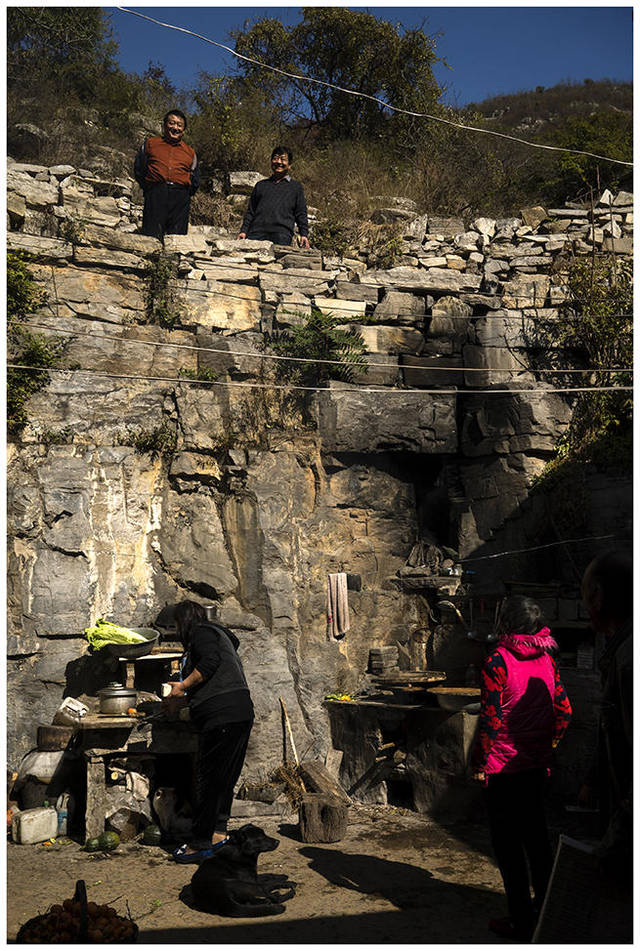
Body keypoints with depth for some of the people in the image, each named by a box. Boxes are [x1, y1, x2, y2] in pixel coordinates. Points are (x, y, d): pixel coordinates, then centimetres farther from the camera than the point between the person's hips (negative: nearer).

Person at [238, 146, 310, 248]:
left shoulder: (295, 187, 21)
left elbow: (301, 214, 15)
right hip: (257, 231, 2)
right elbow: (251, 211, 24)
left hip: (282, 233, -2)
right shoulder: (261, 185, 27)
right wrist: (244, 231, 11)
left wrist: (304, 234, 1)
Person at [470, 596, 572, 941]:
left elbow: (490, 718, -19)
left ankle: (522, 923, 10)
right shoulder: (546, 659, 3)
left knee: (507, 844, 4)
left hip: (504, 767, -6)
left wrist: (478, 762, -9)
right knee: (536, 837, 19)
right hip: (537, 765, 6)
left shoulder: (498, 661, -17)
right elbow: (564, 710, 8)